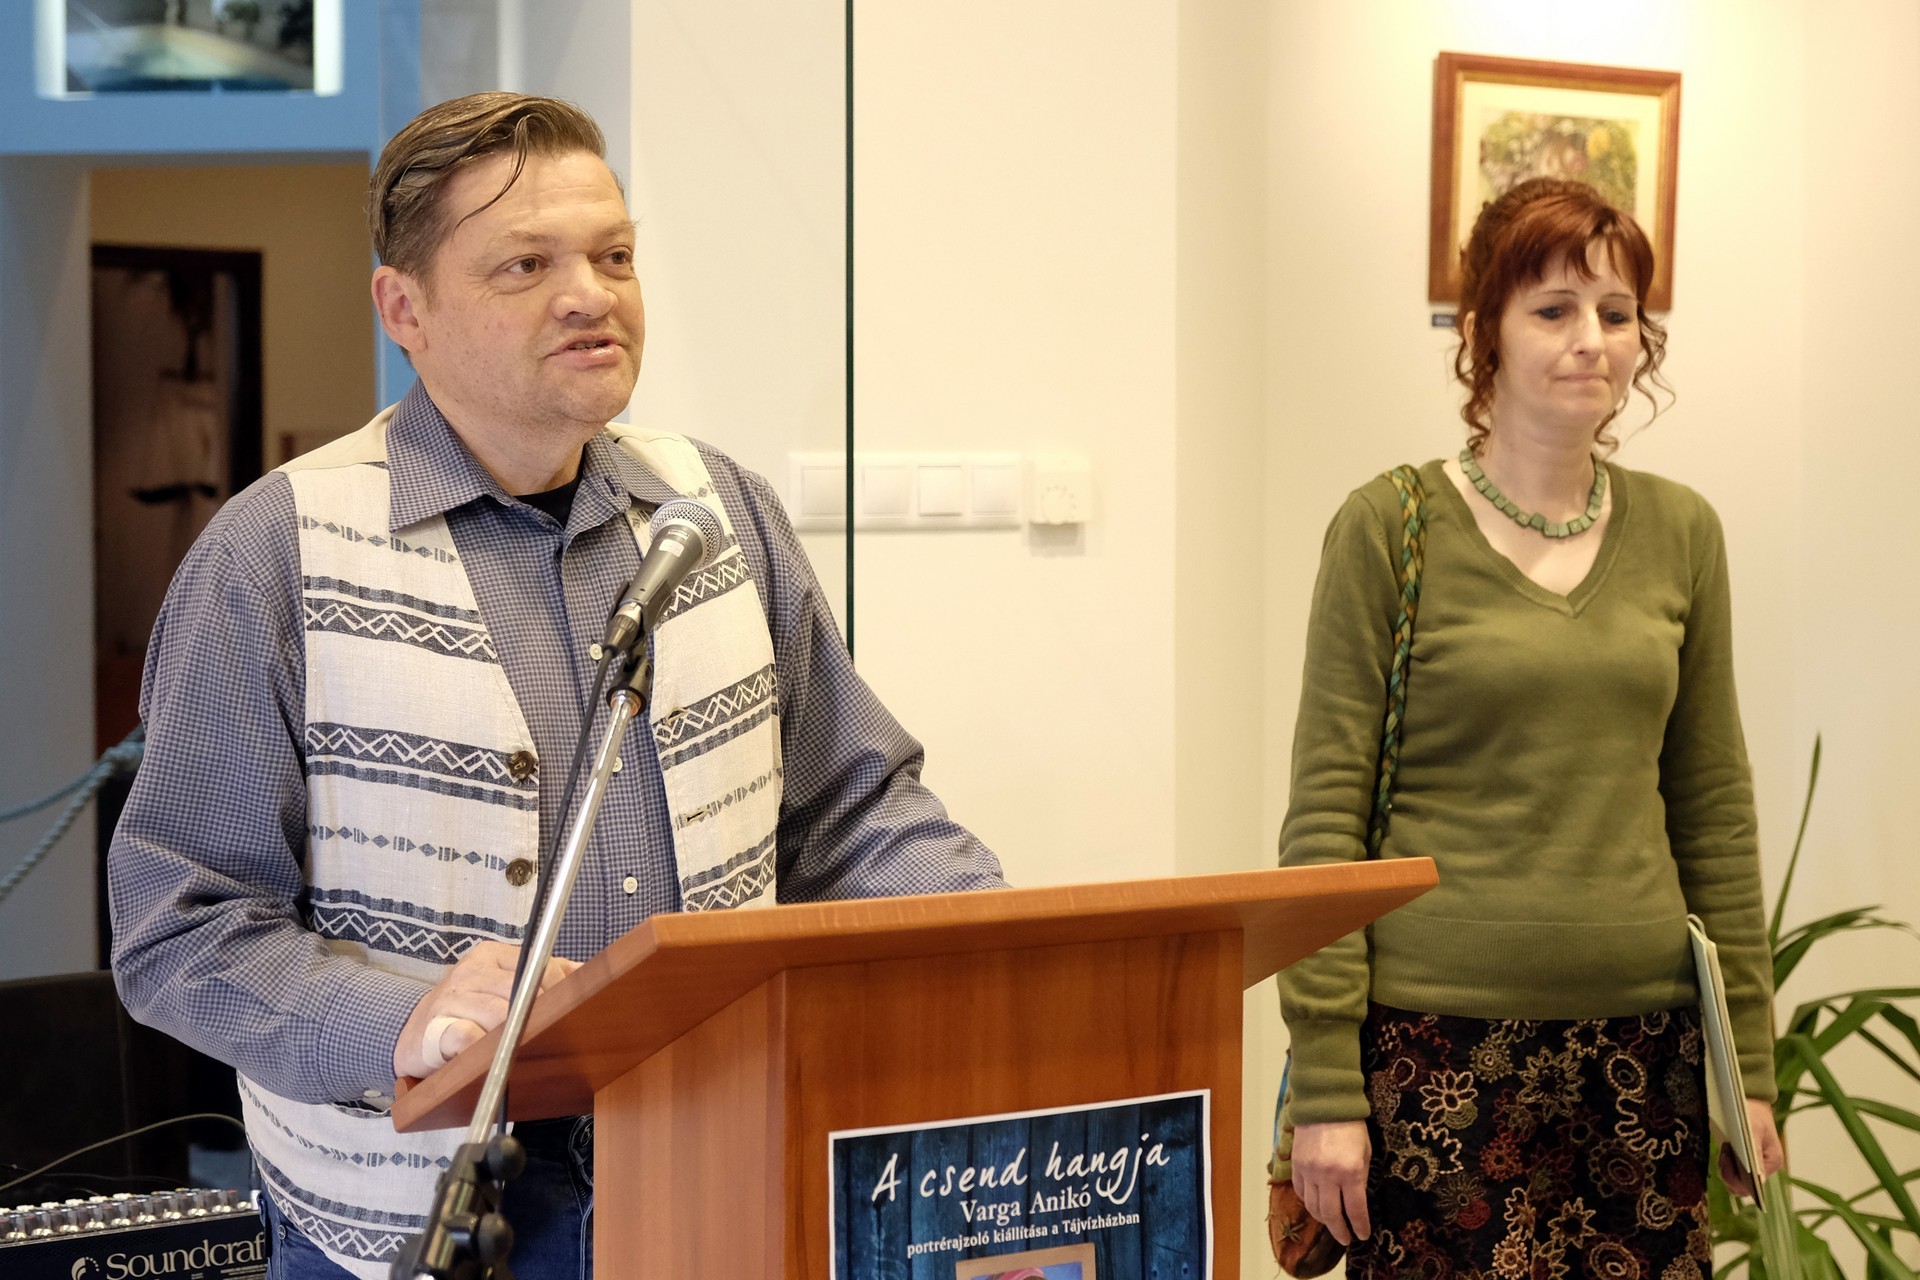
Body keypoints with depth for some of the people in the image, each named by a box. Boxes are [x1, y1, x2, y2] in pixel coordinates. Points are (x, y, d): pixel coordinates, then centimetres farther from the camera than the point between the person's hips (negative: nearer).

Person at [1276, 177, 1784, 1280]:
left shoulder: (1680, 532, 9)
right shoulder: (1391, 528, -3)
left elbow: (1714, 807, 13)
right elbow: (1323, 816, -4)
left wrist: (1749, 1060, 10)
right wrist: (1325, 1083, -9)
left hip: (1642, 1043, 4)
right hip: (1441, 1040, -3)